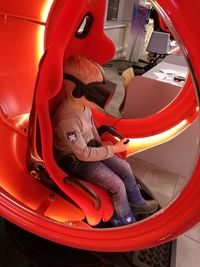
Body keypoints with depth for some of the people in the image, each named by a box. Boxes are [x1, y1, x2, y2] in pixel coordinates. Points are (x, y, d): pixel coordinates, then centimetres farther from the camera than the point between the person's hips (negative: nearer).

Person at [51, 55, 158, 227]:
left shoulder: (83, 104, -8)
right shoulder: (67, 120, -34)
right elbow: (83, 154, -27)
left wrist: (100, 143, 1)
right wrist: (114, 149, -19)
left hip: (90, 148, 8)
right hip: (74, 160, -8)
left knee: (125, 168, 5)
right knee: (117, 185, -12)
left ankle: (136, 202, 29)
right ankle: (127, 222, 15)